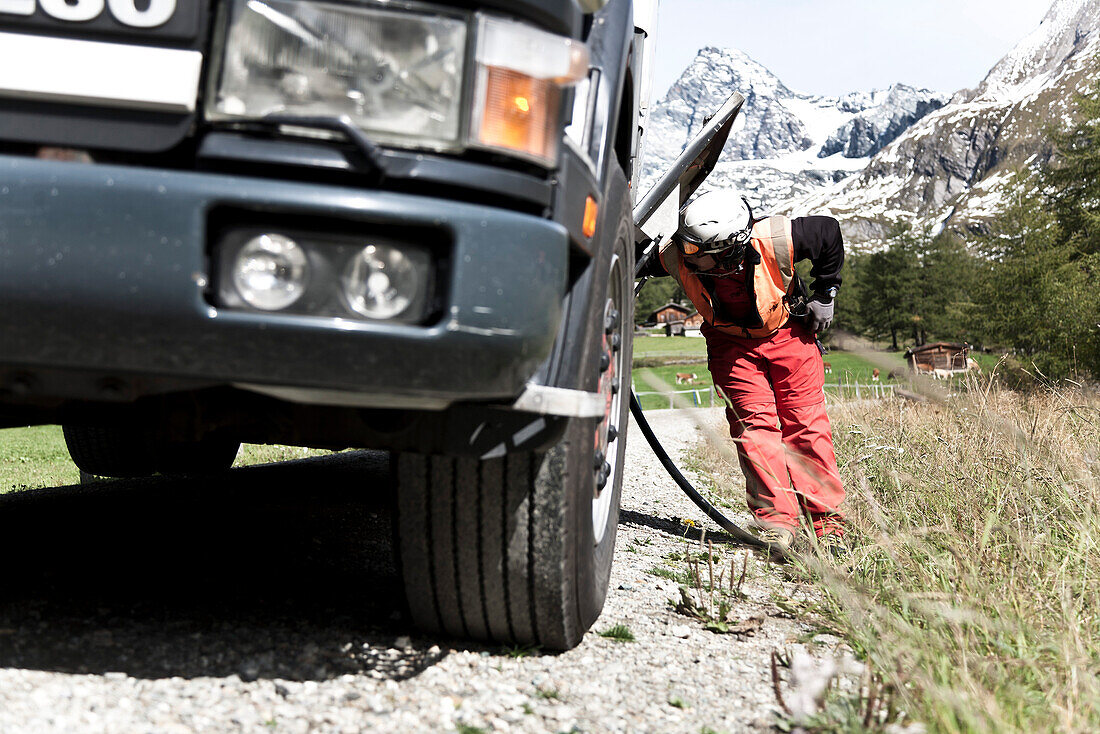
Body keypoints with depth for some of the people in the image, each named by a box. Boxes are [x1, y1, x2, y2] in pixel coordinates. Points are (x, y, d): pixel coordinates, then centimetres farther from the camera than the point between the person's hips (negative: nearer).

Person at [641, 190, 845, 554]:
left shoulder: (776, 241, -34)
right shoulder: (676, 254, -28)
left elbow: (829, 231, -13)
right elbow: (641, 262, -4)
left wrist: (824, 295, -7)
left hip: (788, 331, -1)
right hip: (731, 342, 1)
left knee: (806, 422, -3)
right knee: (755, 423, -10)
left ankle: (826, 518, 4)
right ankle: (776, 519, -6)